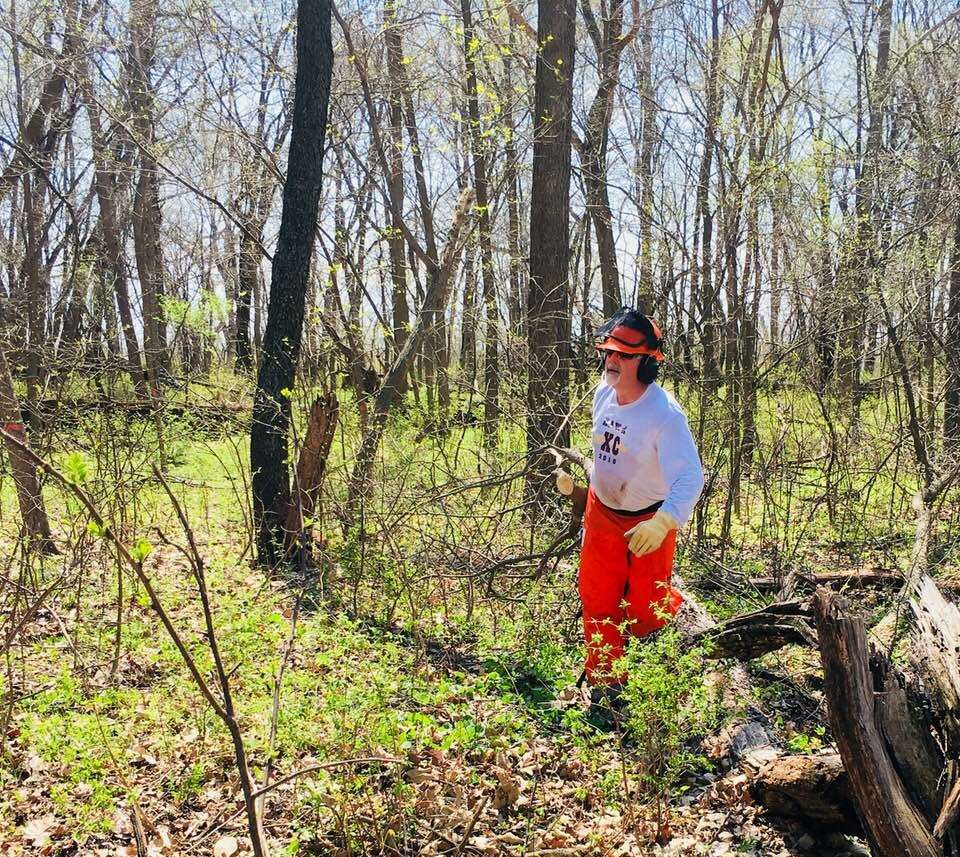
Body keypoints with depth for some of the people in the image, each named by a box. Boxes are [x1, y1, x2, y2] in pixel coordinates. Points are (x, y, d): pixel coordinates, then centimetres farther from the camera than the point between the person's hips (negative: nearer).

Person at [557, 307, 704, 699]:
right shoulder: (603, 393, -8)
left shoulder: (665, 413, -30)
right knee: (598, 600, 13)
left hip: (650, 522, -6)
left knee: (646, 610, 9)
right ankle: (604, 678, 30)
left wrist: (664, 522, -50)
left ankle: (681, 611, 45)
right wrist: (575, 475, 7)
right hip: (602, 512, 6)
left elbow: (690, 477, -37)